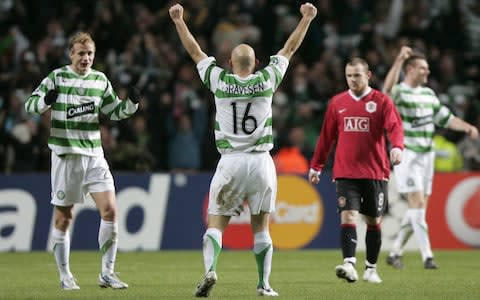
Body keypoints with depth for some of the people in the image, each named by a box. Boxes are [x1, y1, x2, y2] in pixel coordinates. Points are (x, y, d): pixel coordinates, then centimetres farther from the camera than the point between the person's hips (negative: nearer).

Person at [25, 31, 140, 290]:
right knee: (63, 218, 2)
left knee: (110, 210, -10)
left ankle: (107, 273, -1)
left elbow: (114, 111, 17)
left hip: (94, 155, 3)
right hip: (64, 155, -3)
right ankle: (65, 275, 15)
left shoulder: (100, 80, 8)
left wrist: (131, 104, -2)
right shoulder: (57, 78, -2)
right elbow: (30, 105, -2)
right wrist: (45, 101, -24)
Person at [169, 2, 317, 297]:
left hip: (230, 162, -1)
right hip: (261, 162, 1)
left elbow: (195, 51, 10)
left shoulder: (219, 81, -2)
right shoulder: (267, 80, -1)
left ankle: (210, 270, -21)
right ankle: (264, 284, 8)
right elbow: (290, 48, 11)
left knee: (216, 223, 2)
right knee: (261, 227, 8)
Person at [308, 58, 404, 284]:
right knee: (348, 216, -15)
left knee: (374, 221, 8)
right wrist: (316, 166, 18)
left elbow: (394, 127, -12)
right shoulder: (337, 103, 10)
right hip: (345, 172, 1)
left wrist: (397, 147, -32)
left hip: (375, 173, -1)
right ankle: (349, 264, -26)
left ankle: (371, 268, 21)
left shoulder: (382, 101, 1)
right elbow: (326, 136, 16)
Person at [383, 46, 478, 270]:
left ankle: (395, 253, 18)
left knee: (418, 208, 7)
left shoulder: (429, 94, 14)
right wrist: (399, 60, -38)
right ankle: (427, 256, -15)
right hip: (407, 156, -7)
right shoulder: (399, 93, -10)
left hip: (426, 156, 7)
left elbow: (446, 118, 19)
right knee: (418, 205, -14)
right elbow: (388, 88, -34)